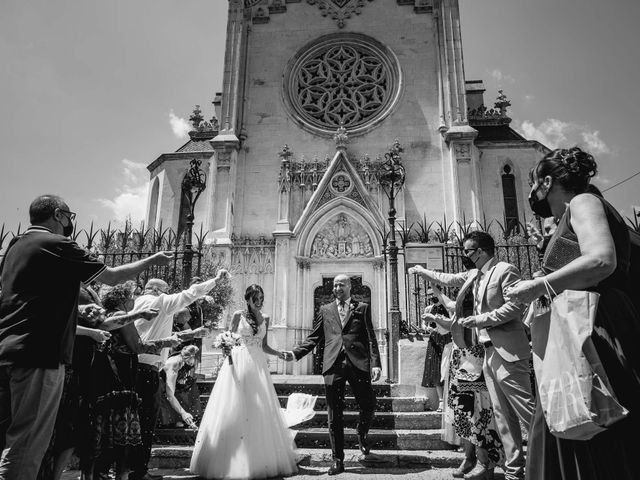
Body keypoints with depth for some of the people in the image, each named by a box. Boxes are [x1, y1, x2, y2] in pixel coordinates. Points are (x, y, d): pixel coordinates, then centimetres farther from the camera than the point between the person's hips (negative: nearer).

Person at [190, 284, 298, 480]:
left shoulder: (265, 319, 11)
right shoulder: (238, 315, 0)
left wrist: (280, 353, 2)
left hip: (258, 366, 4)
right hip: (238, 363, -4)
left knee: (260, 411, 4)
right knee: (235, 410, -2)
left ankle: (262, 460, 13)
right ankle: (233, 461, 7)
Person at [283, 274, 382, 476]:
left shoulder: (362, 308, 12)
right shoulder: (325, 310, 17)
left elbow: (371, 338, 5)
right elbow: (314, 337, 15)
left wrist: (375, 363, -6)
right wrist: (296, 353, 1)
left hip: (358, 363, -1)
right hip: (333, 364, 1)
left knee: (369, 407, 2)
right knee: (334, 414, 3)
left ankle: (362, 434, 35)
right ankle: (337, 460, 14)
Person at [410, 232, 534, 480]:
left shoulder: (505, 270, -10)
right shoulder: (475, 275, 15)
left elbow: (515, 306, -18)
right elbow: (450, 279, 30)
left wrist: (480, 319, -16)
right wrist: (422, 271, 37)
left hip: (508, 351, -9)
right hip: (489, 351, 9)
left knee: (526, 410, -7)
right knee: (503, 414, 10)